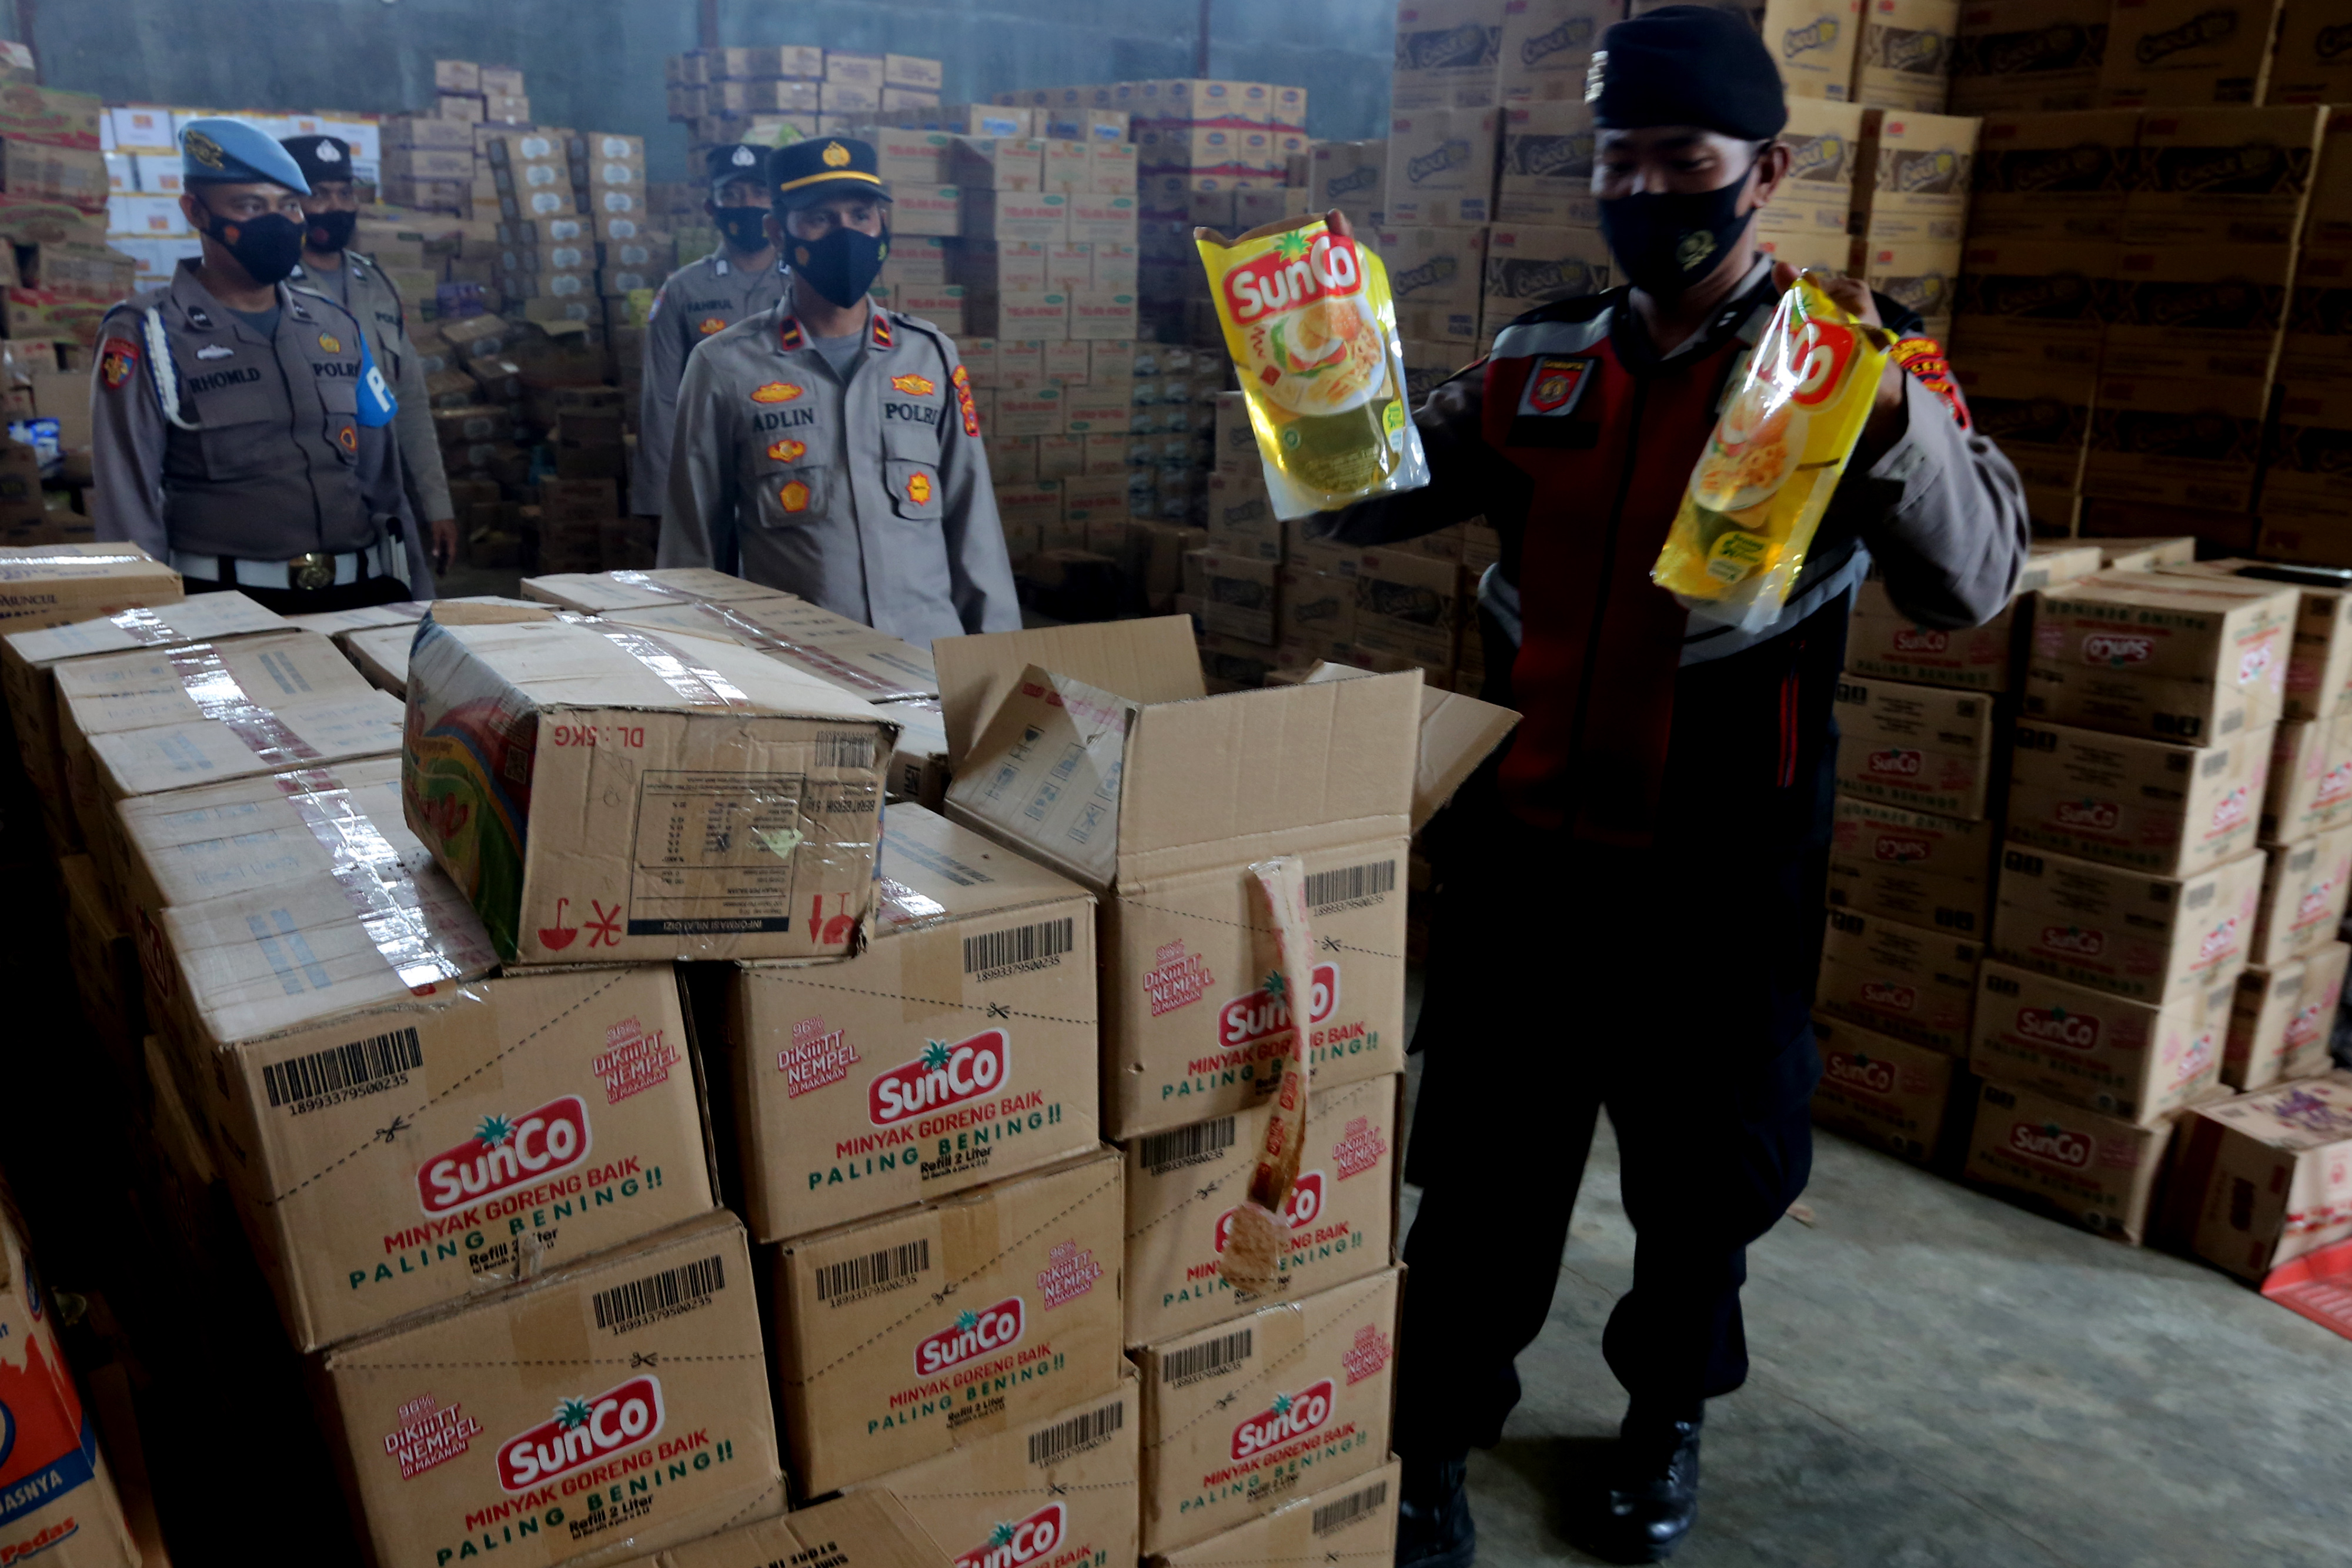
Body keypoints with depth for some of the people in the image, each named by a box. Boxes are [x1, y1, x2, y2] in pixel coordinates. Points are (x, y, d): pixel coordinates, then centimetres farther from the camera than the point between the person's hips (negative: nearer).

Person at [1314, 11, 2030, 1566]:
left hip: (1721, 867, -2)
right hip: (1523, 839, 3)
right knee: (1485, 1156, 12)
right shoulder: (1540, 362, 6)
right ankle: (1439, 1434, 32)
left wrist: (1888, 413, -37)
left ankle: (1668, 1417, 42)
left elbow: (1972, 576, -19)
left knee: (1705, 1164, 16)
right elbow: (1363, 499, 12)